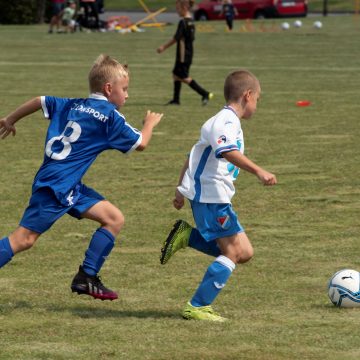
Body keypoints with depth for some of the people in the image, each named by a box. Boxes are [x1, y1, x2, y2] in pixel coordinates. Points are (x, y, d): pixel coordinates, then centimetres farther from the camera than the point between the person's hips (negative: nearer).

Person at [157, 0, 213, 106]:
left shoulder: (183, 22, -17)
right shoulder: (191, 22, 10)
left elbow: (176, 38, -18)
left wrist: (164, 47, -7)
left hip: (183, 54, -9)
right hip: (189, 52, 9)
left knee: (184, 77, -5)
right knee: (176, 74, 15)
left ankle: (205, 94, -10)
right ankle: (176, 99, 17)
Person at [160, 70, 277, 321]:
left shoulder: (225, 120, 22)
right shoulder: (227, 121, -11)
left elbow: (194, 156, 26)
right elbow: (229, 152, -31)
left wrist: (182, 190, 29)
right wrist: (259, 172, -37)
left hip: (209, 195, 10)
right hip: (212, 195, -10)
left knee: (244, 252, 6)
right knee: (232, 253, -9)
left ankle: (187, 236, 8)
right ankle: (197, 307, -7)